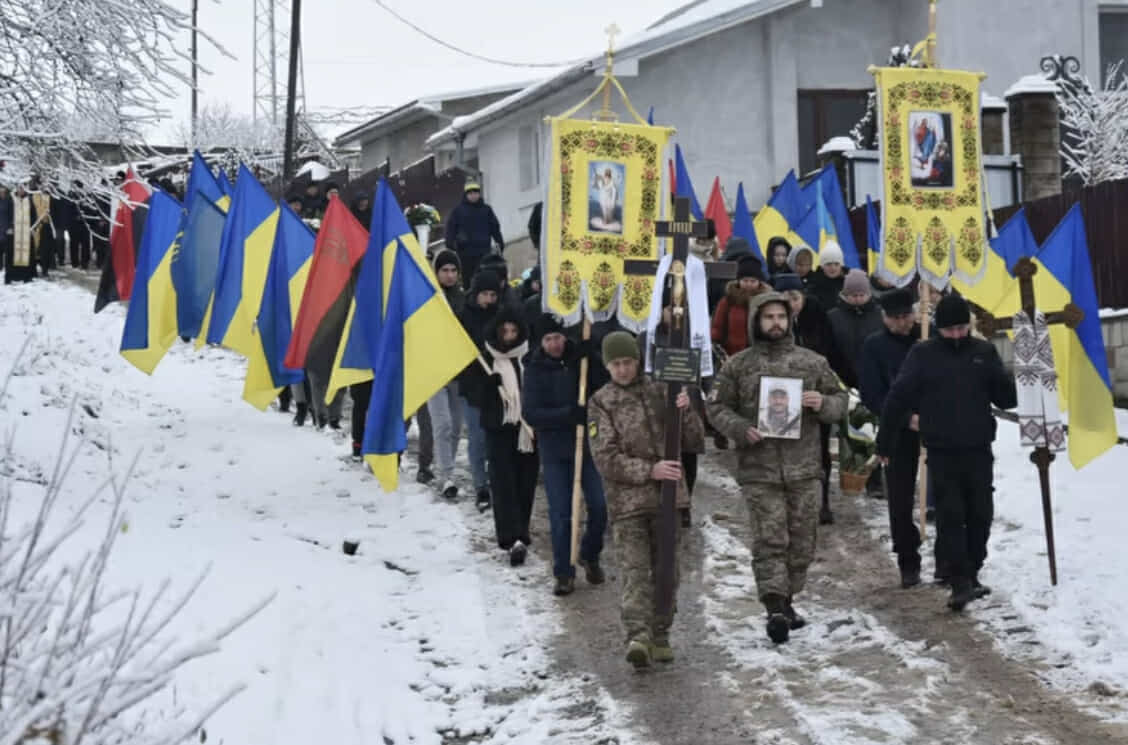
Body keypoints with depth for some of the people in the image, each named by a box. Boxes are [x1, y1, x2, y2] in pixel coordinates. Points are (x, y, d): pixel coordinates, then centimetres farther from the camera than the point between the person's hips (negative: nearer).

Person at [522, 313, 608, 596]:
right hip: (554, 451, -2)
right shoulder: (536, 370, -4)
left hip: (587, 445, 2)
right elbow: (530, 413, -11)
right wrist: (568, 414, -22)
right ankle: (564, 573, 9)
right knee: (560, 514, -3)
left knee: (599, 507, 1)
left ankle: (590, 556, 25)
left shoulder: (581, 359, 0)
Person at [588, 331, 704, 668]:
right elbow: (606, 458, -7)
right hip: (626, 500, -3)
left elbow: (695, 443, 8)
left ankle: (660, 636, 19)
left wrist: (686, 412, -10)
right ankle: (637, 637, -23)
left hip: (669, 498, 3)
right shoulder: (601, 403, 3)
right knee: (633, 568, -13)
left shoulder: (660, 393, 9)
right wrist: (649, 470, -16)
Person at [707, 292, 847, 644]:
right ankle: (775, 608, -14)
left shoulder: (813, 362, 9)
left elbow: (840, 400, 15)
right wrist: (740, 428, -11)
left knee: (801, 542, 8)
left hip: (804, 469, 3)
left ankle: (785, 601, 24)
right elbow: (717, 407, 7)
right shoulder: (738, 365, 5)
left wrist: (823, 404, -9)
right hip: (759, 470, -2)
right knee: (769, 540, -11)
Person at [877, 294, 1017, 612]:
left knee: (980, 514, 8)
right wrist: (884, 443, -3)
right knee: (950, 516, -4)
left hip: (979, 450, 2)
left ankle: (971, 575, 24)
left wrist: (999, 379, -16)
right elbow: (898, 398, -1)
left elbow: (1007, 398, 6)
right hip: (941, 452, -2)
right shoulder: (923, 355, -1)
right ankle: (961, 582, -2)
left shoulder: (984, 352, 5)